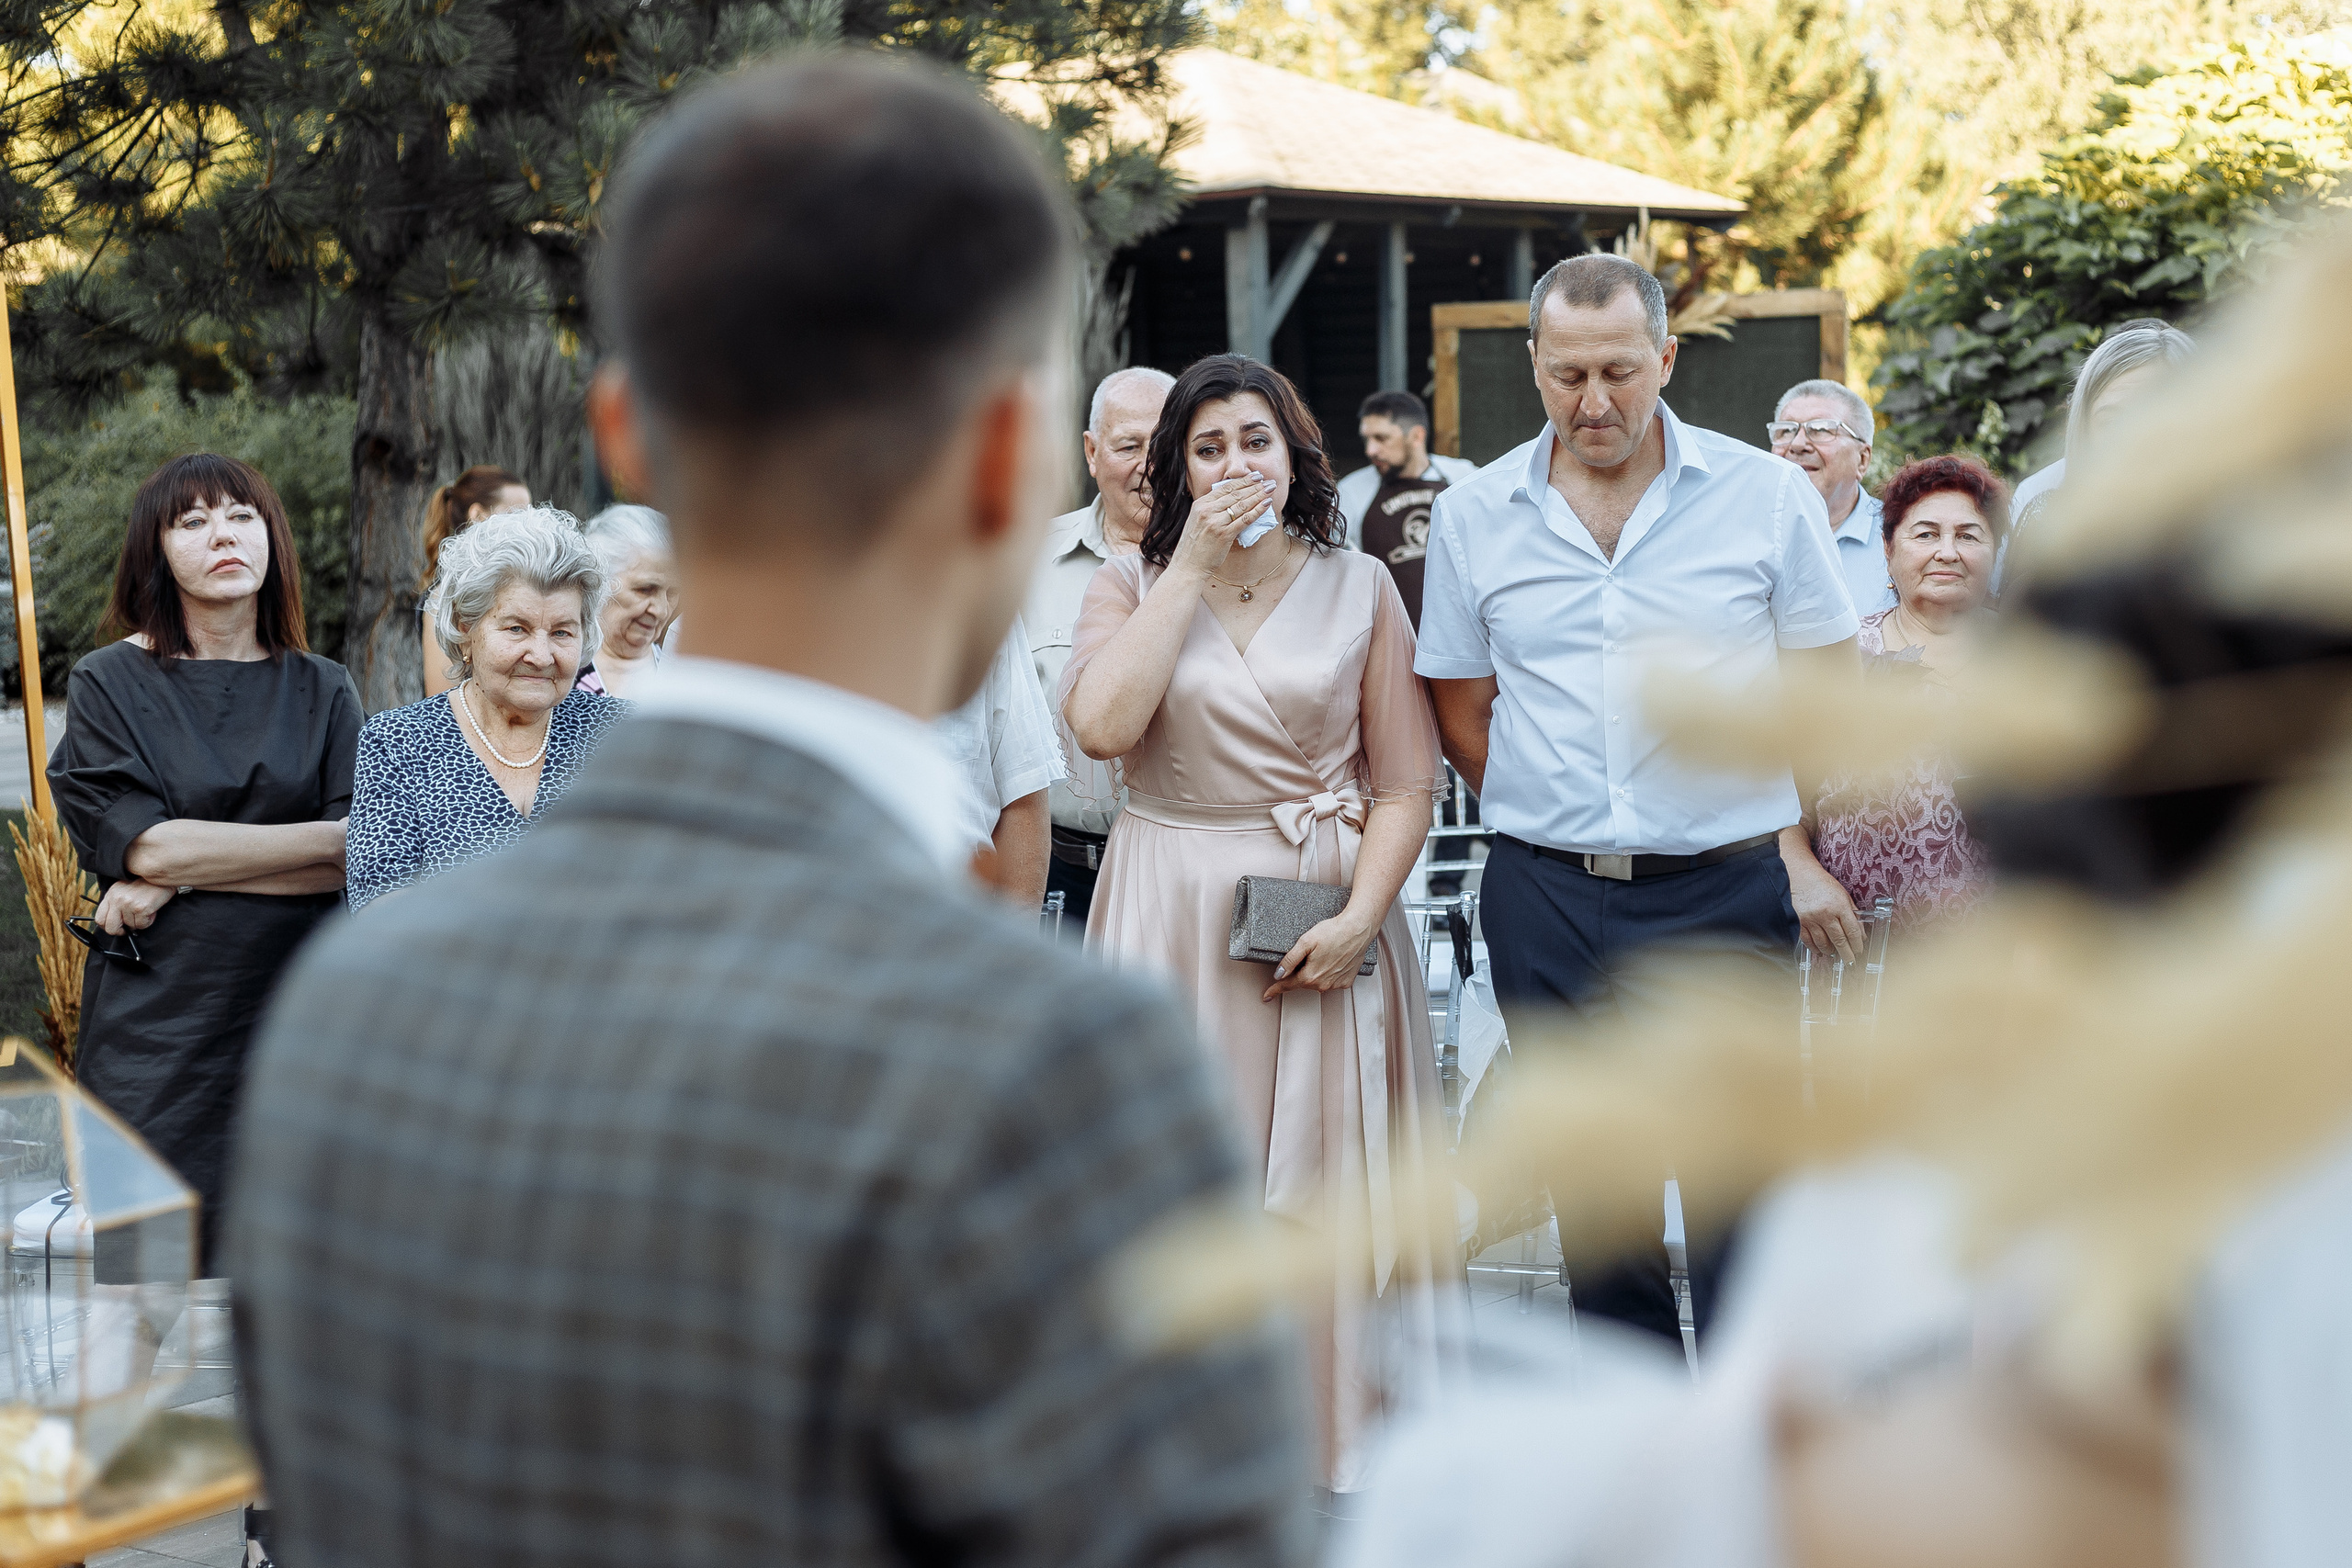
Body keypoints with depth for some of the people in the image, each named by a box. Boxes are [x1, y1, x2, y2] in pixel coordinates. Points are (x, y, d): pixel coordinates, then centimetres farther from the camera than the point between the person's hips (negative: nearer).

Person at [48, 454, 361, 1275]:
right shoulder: (109, 684, 4)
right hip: (158, 1019, -2)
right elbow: (137, 843, -9)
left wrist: (177, 879, -11)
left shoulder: (323, 692, 10)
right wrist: (326, 839, -7)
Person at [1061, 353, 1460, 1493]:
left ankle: (1330, 1442, 13)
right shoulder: (1131, 586, 6)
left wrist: (1358, 919, -12)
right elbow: (1103, 725, -14)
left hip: (1324, 921, 0)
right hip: (1172, 914, 0)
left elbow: (1407, 780, 1)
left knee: (1320, 1175, 2)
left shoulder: (1358, 588, 5)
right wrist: (1193, 566, -10)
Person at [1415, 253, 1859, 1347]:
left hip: (1727, 893, -2)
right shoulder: (1473, 517, 4)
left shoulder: (1766, 496, 0)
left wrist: (1801, 845, 1)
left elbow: (1828, 685, 6)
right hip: (1546, 900, 2)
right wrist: (1545, 821, 8)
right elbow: (1457, 702, 14)